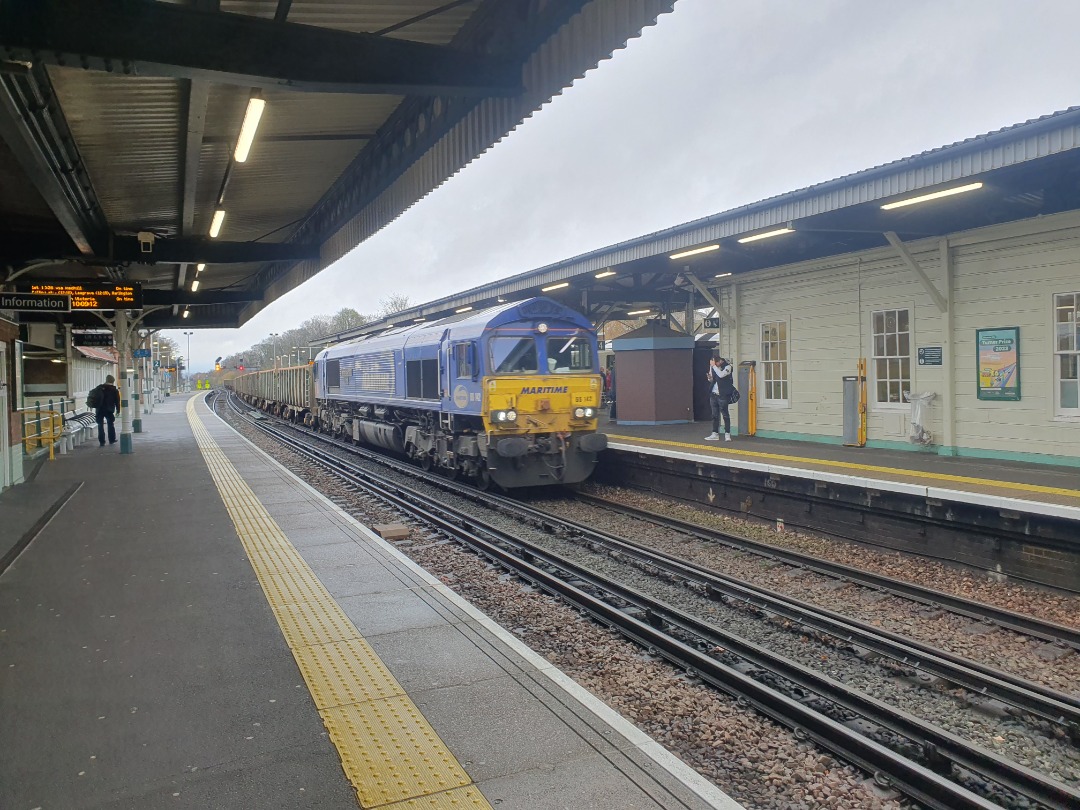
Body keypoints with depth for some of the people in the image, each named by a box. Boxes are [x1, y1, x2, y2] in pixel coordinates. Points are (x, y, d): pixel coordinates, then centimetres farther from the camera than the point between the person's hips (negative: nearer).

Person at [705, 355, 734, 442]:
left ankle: (727, 434, 2)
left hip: (722, 395, -6)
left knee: (725, 414, -2)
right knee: (715, 415, 10)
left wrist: (714, 366, -20)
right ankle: (715, 434, 15)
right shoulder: (712, 367, 7)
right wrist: (710, 378, -6)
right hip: (713, 394, 6)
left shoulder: (727, 366, -9)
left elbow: (721, 375, -26)